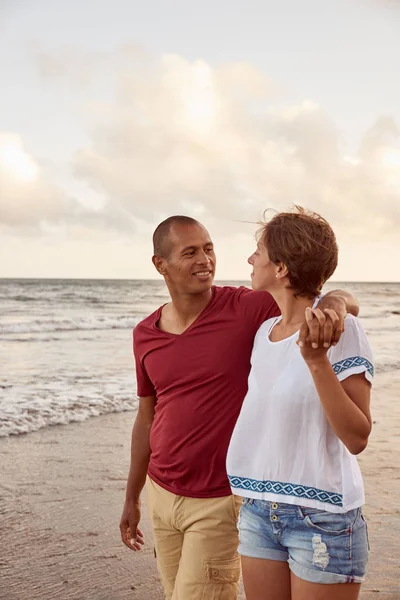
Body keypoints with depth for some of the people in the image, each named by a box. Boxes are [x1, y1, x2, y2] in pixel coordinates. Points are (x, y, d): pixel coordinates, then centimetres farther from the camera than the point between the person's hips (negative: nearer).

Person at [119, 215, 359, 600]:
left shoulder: (248, 308, -14)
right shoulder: (145, 335, 1)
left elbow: (348, 303, -15)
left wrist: (334, 302, -40)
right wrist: (132, 498, 17)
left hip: (220, 502, -5)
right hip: (161, 496, 5)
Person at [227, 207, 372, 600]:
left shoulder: (341, 330, -13)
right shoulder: (264, 332, 6)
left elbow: (357, 438, -18)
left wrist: (317, 360, -26)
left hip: (323, 518, -6)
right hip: (257, 512, 6)